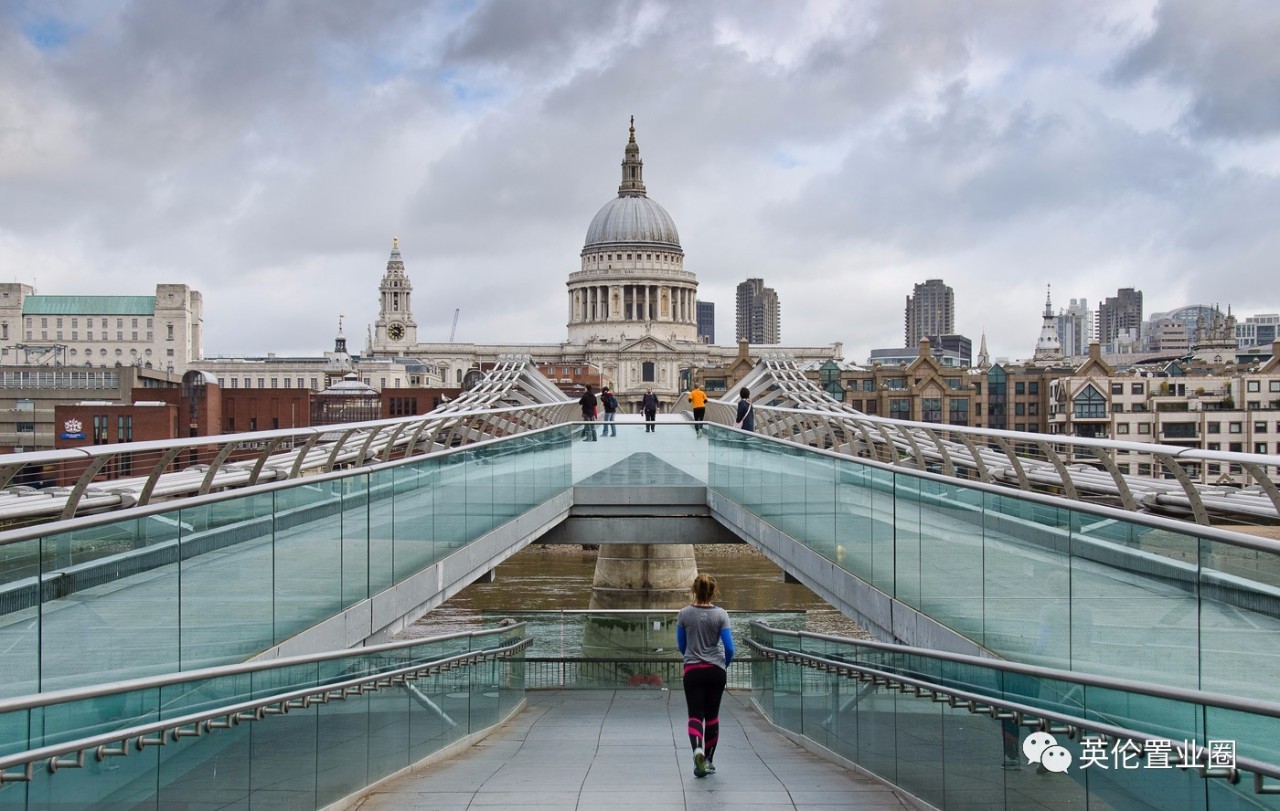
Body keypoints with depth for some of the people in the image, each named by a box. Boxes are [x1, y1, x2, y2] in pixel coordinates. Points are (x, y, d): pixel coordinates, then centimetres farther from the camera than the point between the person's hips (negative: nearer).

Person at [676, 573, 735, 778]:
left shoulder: (684, 614, -5)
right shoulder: (721, 614, -7)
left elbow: (681, 645, 6)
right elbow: (729, 648, -6)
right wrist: (725, 665, 15)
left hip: (693, 671, -1)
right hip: (716, 671, 1)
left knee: (695, 714, -1)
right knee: (712, 715, 14)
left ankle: (697, 749, -28)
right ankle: (709, 760, 20)